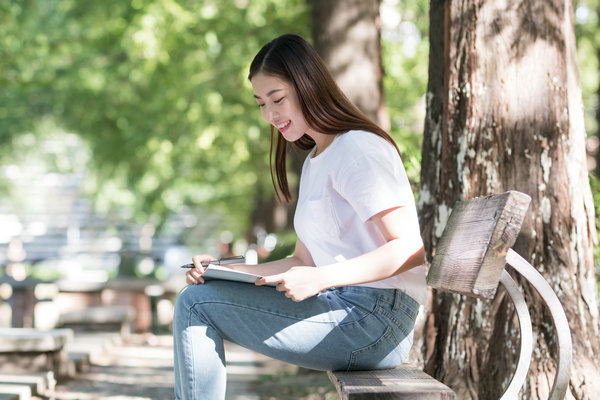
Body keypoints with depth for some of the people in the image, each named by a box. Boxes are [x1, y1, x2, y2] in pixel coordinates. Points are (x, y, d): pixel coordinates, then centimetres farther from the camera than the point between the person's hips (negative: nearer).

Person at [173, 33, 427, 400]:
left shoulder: (358, 149, -9)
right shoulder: (315, 162, 22)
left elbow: (410, 249, -18)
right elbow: (303, 261, 20)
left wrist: (320, 278, -25)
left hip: (376, 319, -10)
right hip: (344, 308, 10)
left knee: (196, 304, -11)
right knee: (195, 302, 4)